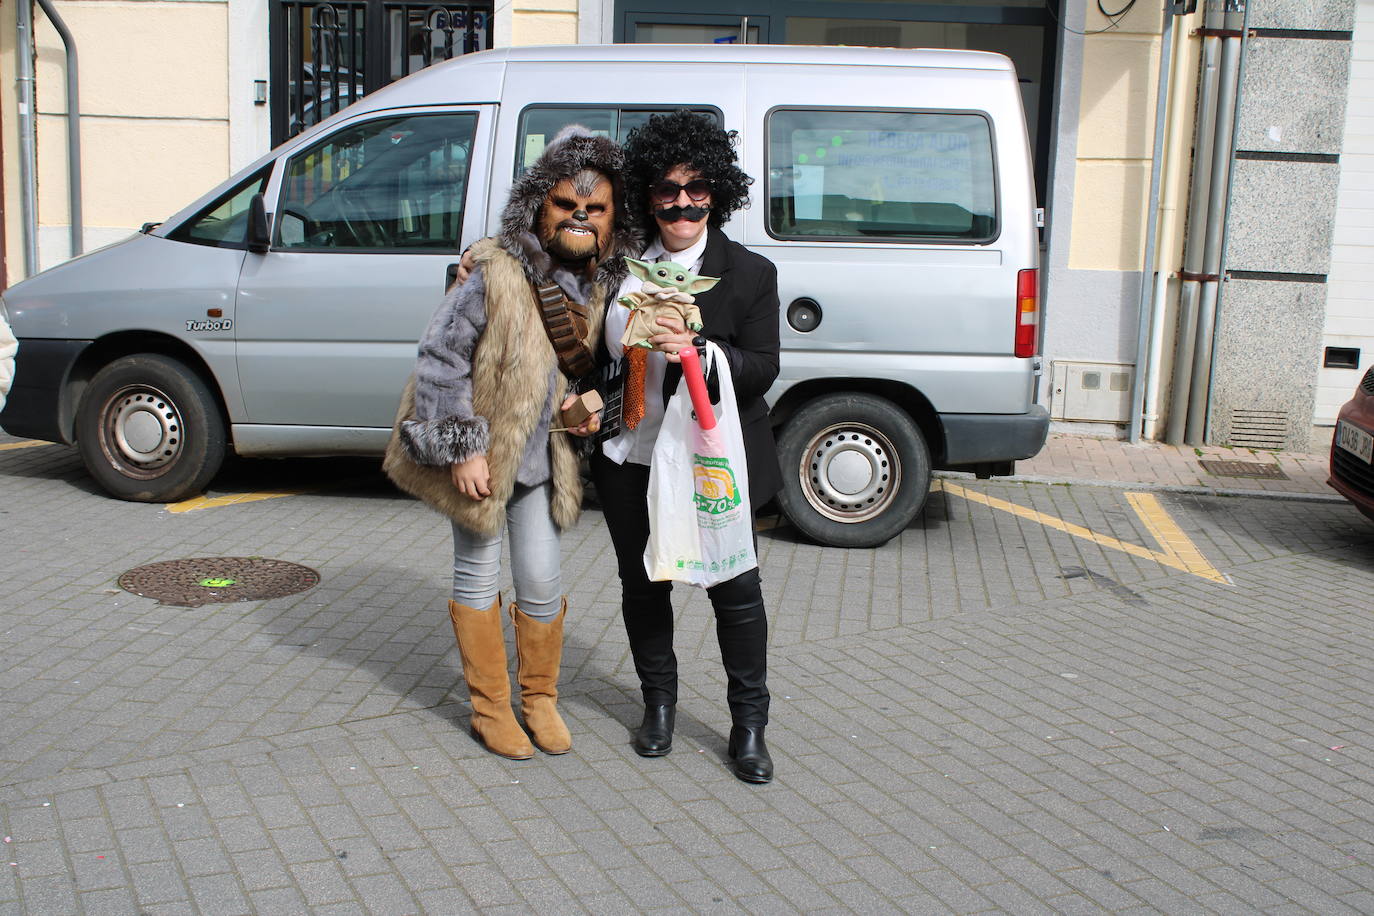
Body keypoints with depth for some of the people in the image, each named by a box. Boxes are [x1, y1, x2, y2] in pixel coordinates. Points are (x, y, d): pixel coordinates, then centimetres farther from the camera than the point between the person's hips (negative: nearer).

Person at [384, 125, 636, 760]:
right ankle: (490, 706, 24)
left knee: (542, 583, 9)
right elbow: (440, 357, -18)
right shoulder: (497, 273, -21)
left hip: (540, 457, 5)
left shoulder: (600, 283, 0)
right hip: (477, 452, -5)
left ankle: (539, 698, 30)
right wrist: (463, 448, -19)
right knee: (477, 577, 9)